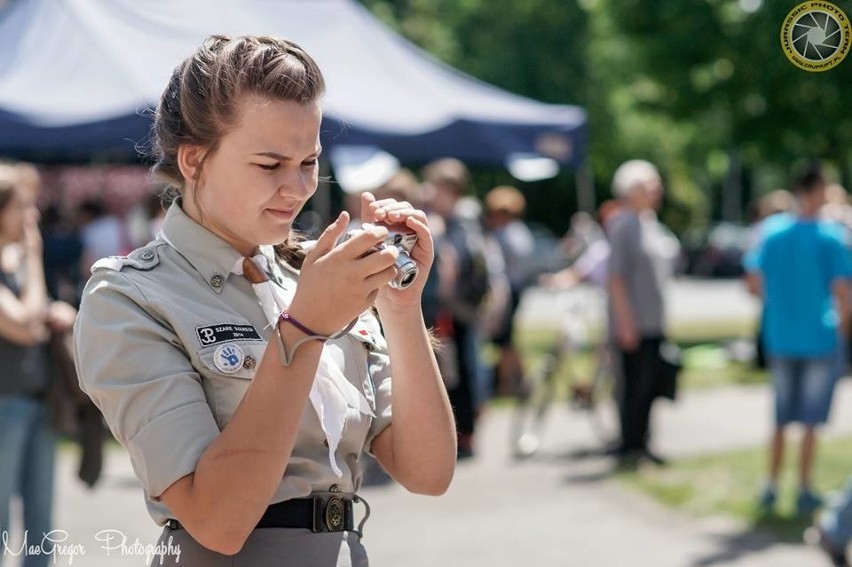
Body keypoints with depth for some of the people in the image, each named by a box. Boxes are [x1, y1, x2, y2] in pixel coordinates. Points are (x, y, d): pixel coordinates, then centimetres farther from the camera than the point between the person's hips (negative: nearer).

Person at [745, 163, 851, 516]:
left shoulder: (772, 232, -1)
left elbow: (754, 280, 4)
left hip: (780, 339, 4)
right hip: (819, 339, -4)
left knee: (781, 420, 16)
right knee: (811, 421, 7)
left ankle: (771, 489, 17)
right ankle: (804, 492, 11)